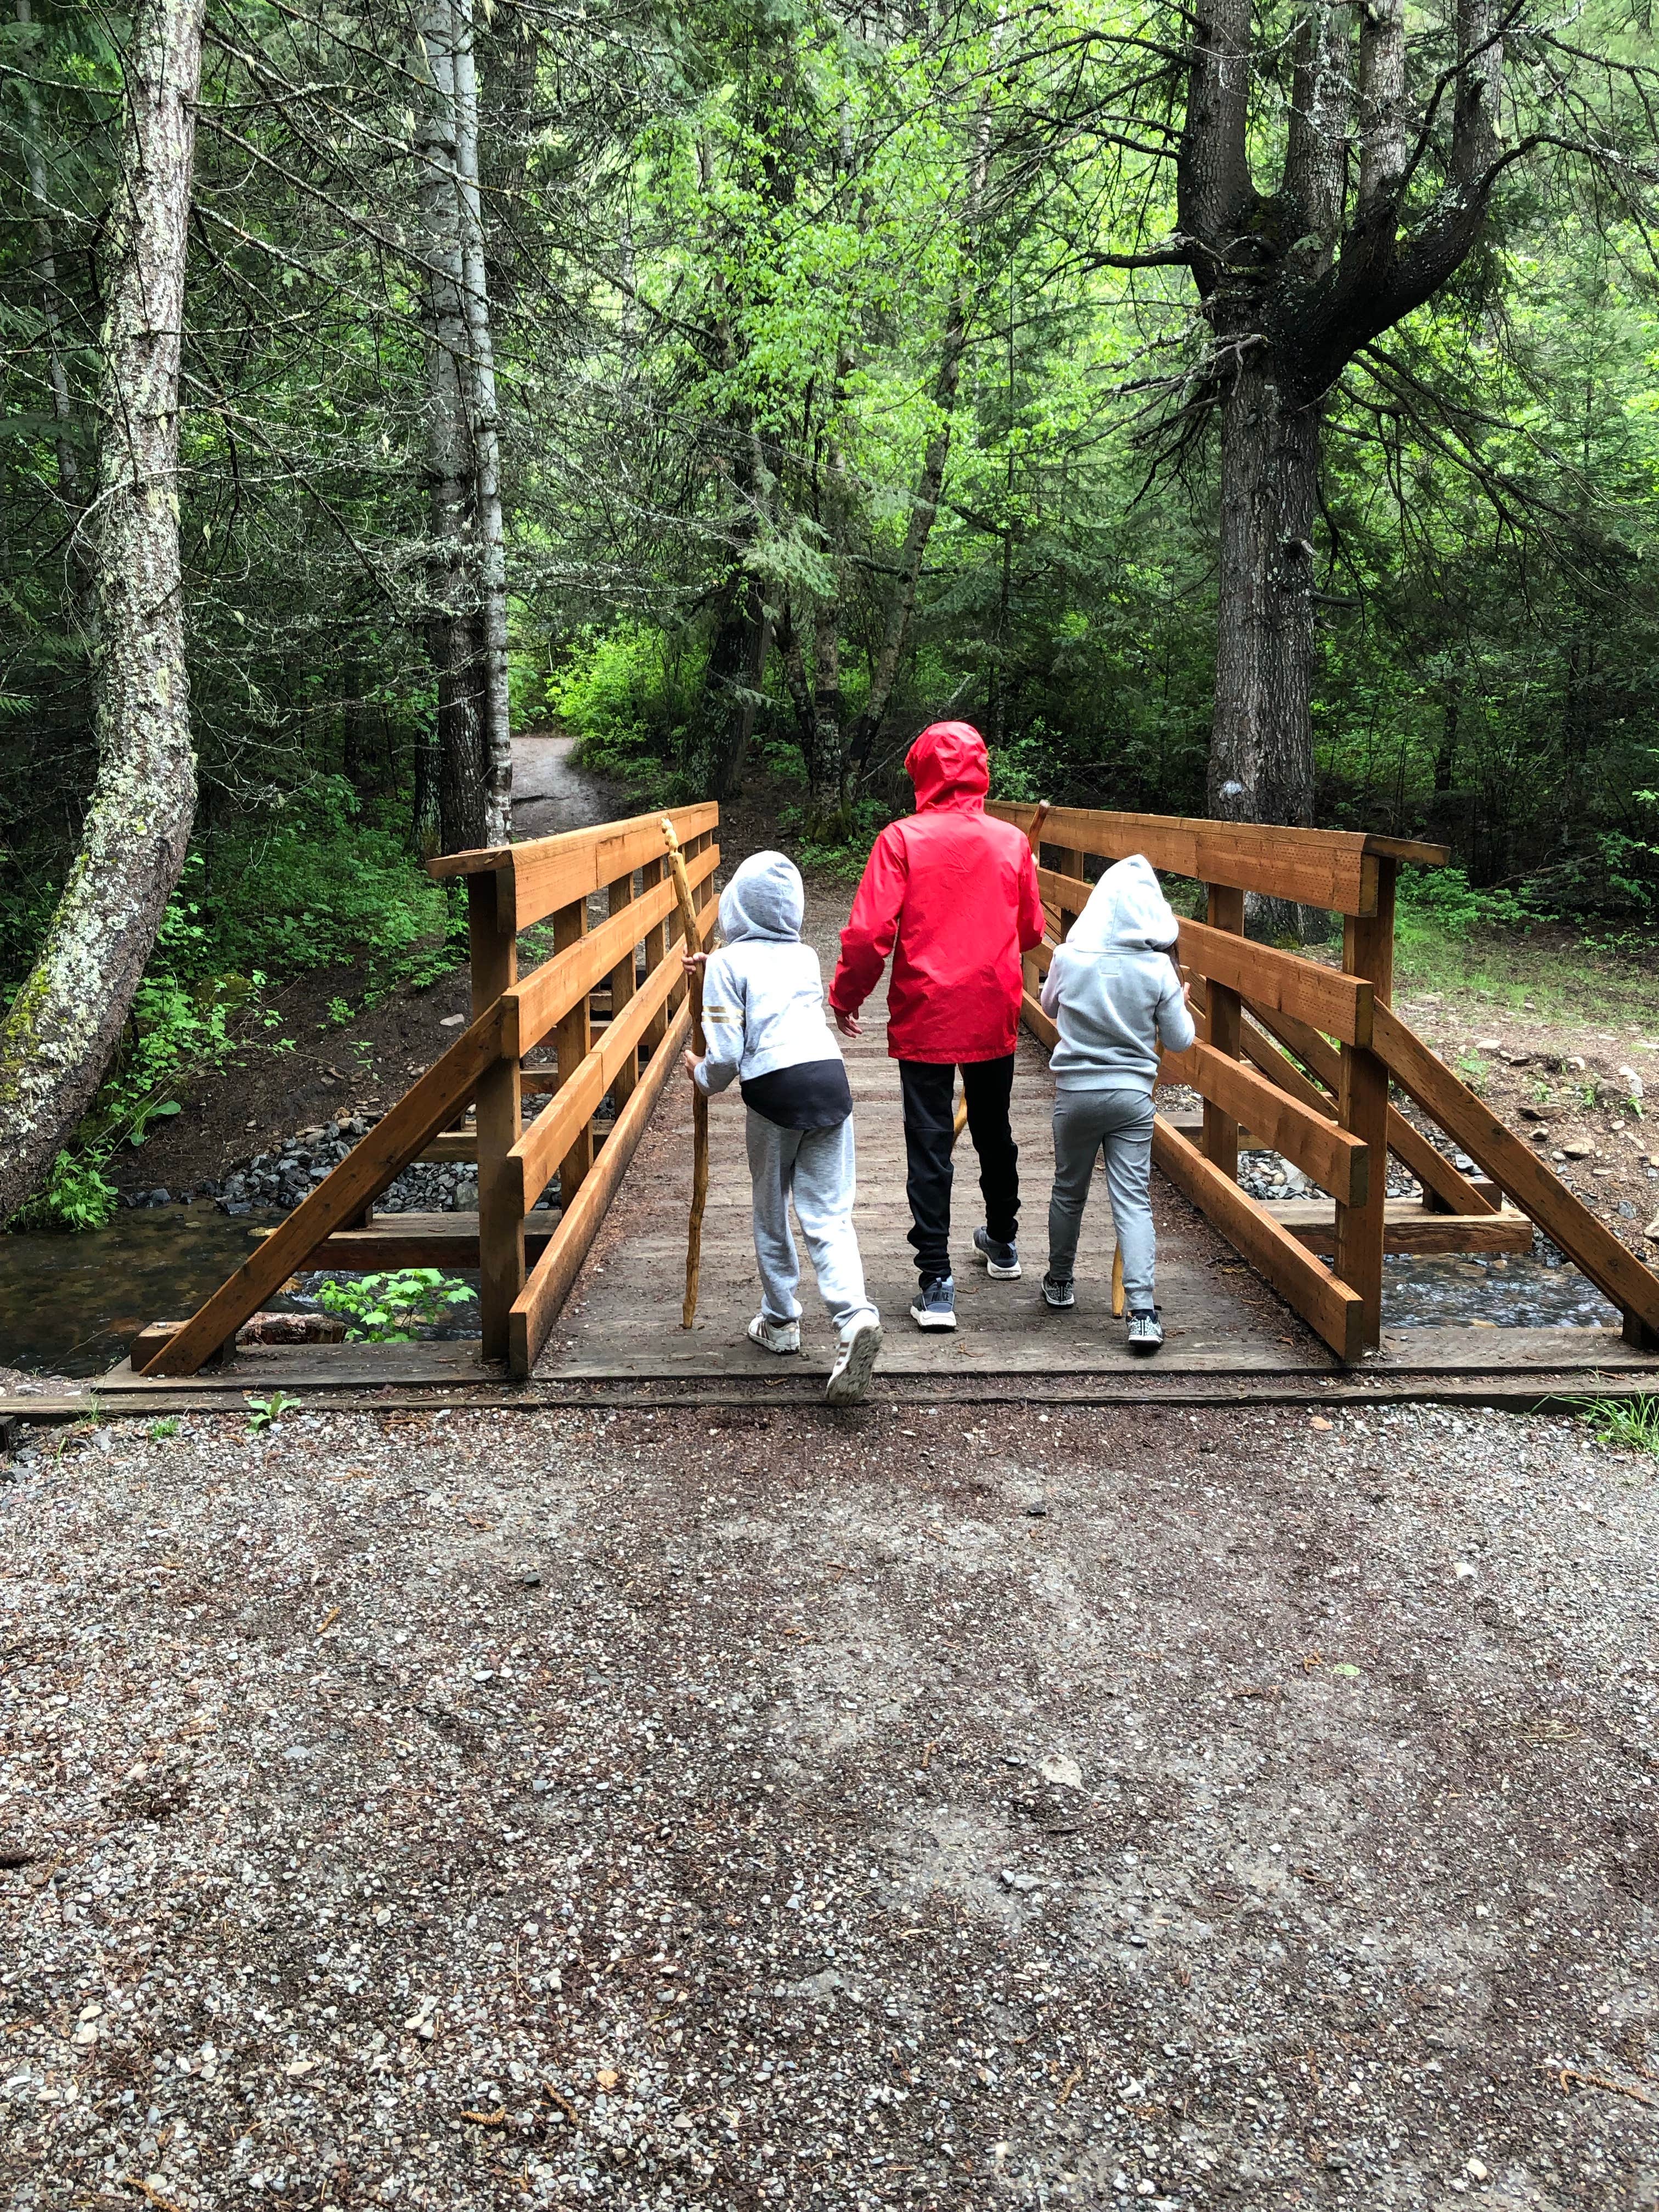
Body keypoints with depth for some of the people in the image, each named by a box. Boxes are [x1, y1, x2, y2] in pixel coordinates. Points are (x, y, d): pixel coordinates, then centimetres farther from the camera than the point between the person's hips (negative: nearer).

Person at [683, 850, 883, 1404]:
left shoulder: (729, 963, 1)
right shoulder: (806, 957, 17)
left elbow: (726, 1054, -4)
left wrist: (702, 1076, 17)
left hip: (775, 1089, -4)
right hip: (830, 1078, 4)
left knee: (771, 1214, 16)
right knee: (828, 1216, 3)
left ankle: (780, 1321, 28)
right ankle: (855, 1314, -19)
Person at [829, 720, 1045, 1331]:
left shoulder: (902, 839, -9)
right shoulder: (1011, 841, 0)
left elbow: (869, 931, -14)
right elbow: (1031, 931, 11)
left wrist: (846, 996, 1)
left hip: (924, 1017, -3)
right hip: (994, 1017, 3)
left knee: (929, 1147, 1)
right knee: (994, 1132, 22)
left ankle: (936, 1284, -3)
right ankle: (1002, 1242, 41)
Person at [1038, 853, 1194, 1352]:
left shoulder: (1069, 958, -8)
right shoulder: (1159, 969, -10)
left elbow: (1050, 1008, 12)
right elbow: (1179, 1041, 0)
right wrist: (1181, 1004, 18)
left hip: (1075, 1092, 1)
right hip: (1133, 1096, -1)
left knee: (1069, 1190, 19)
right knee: (1133, 1202, -1)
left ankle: (1060, 1282, 36)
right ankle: (1142, 1312, -10)